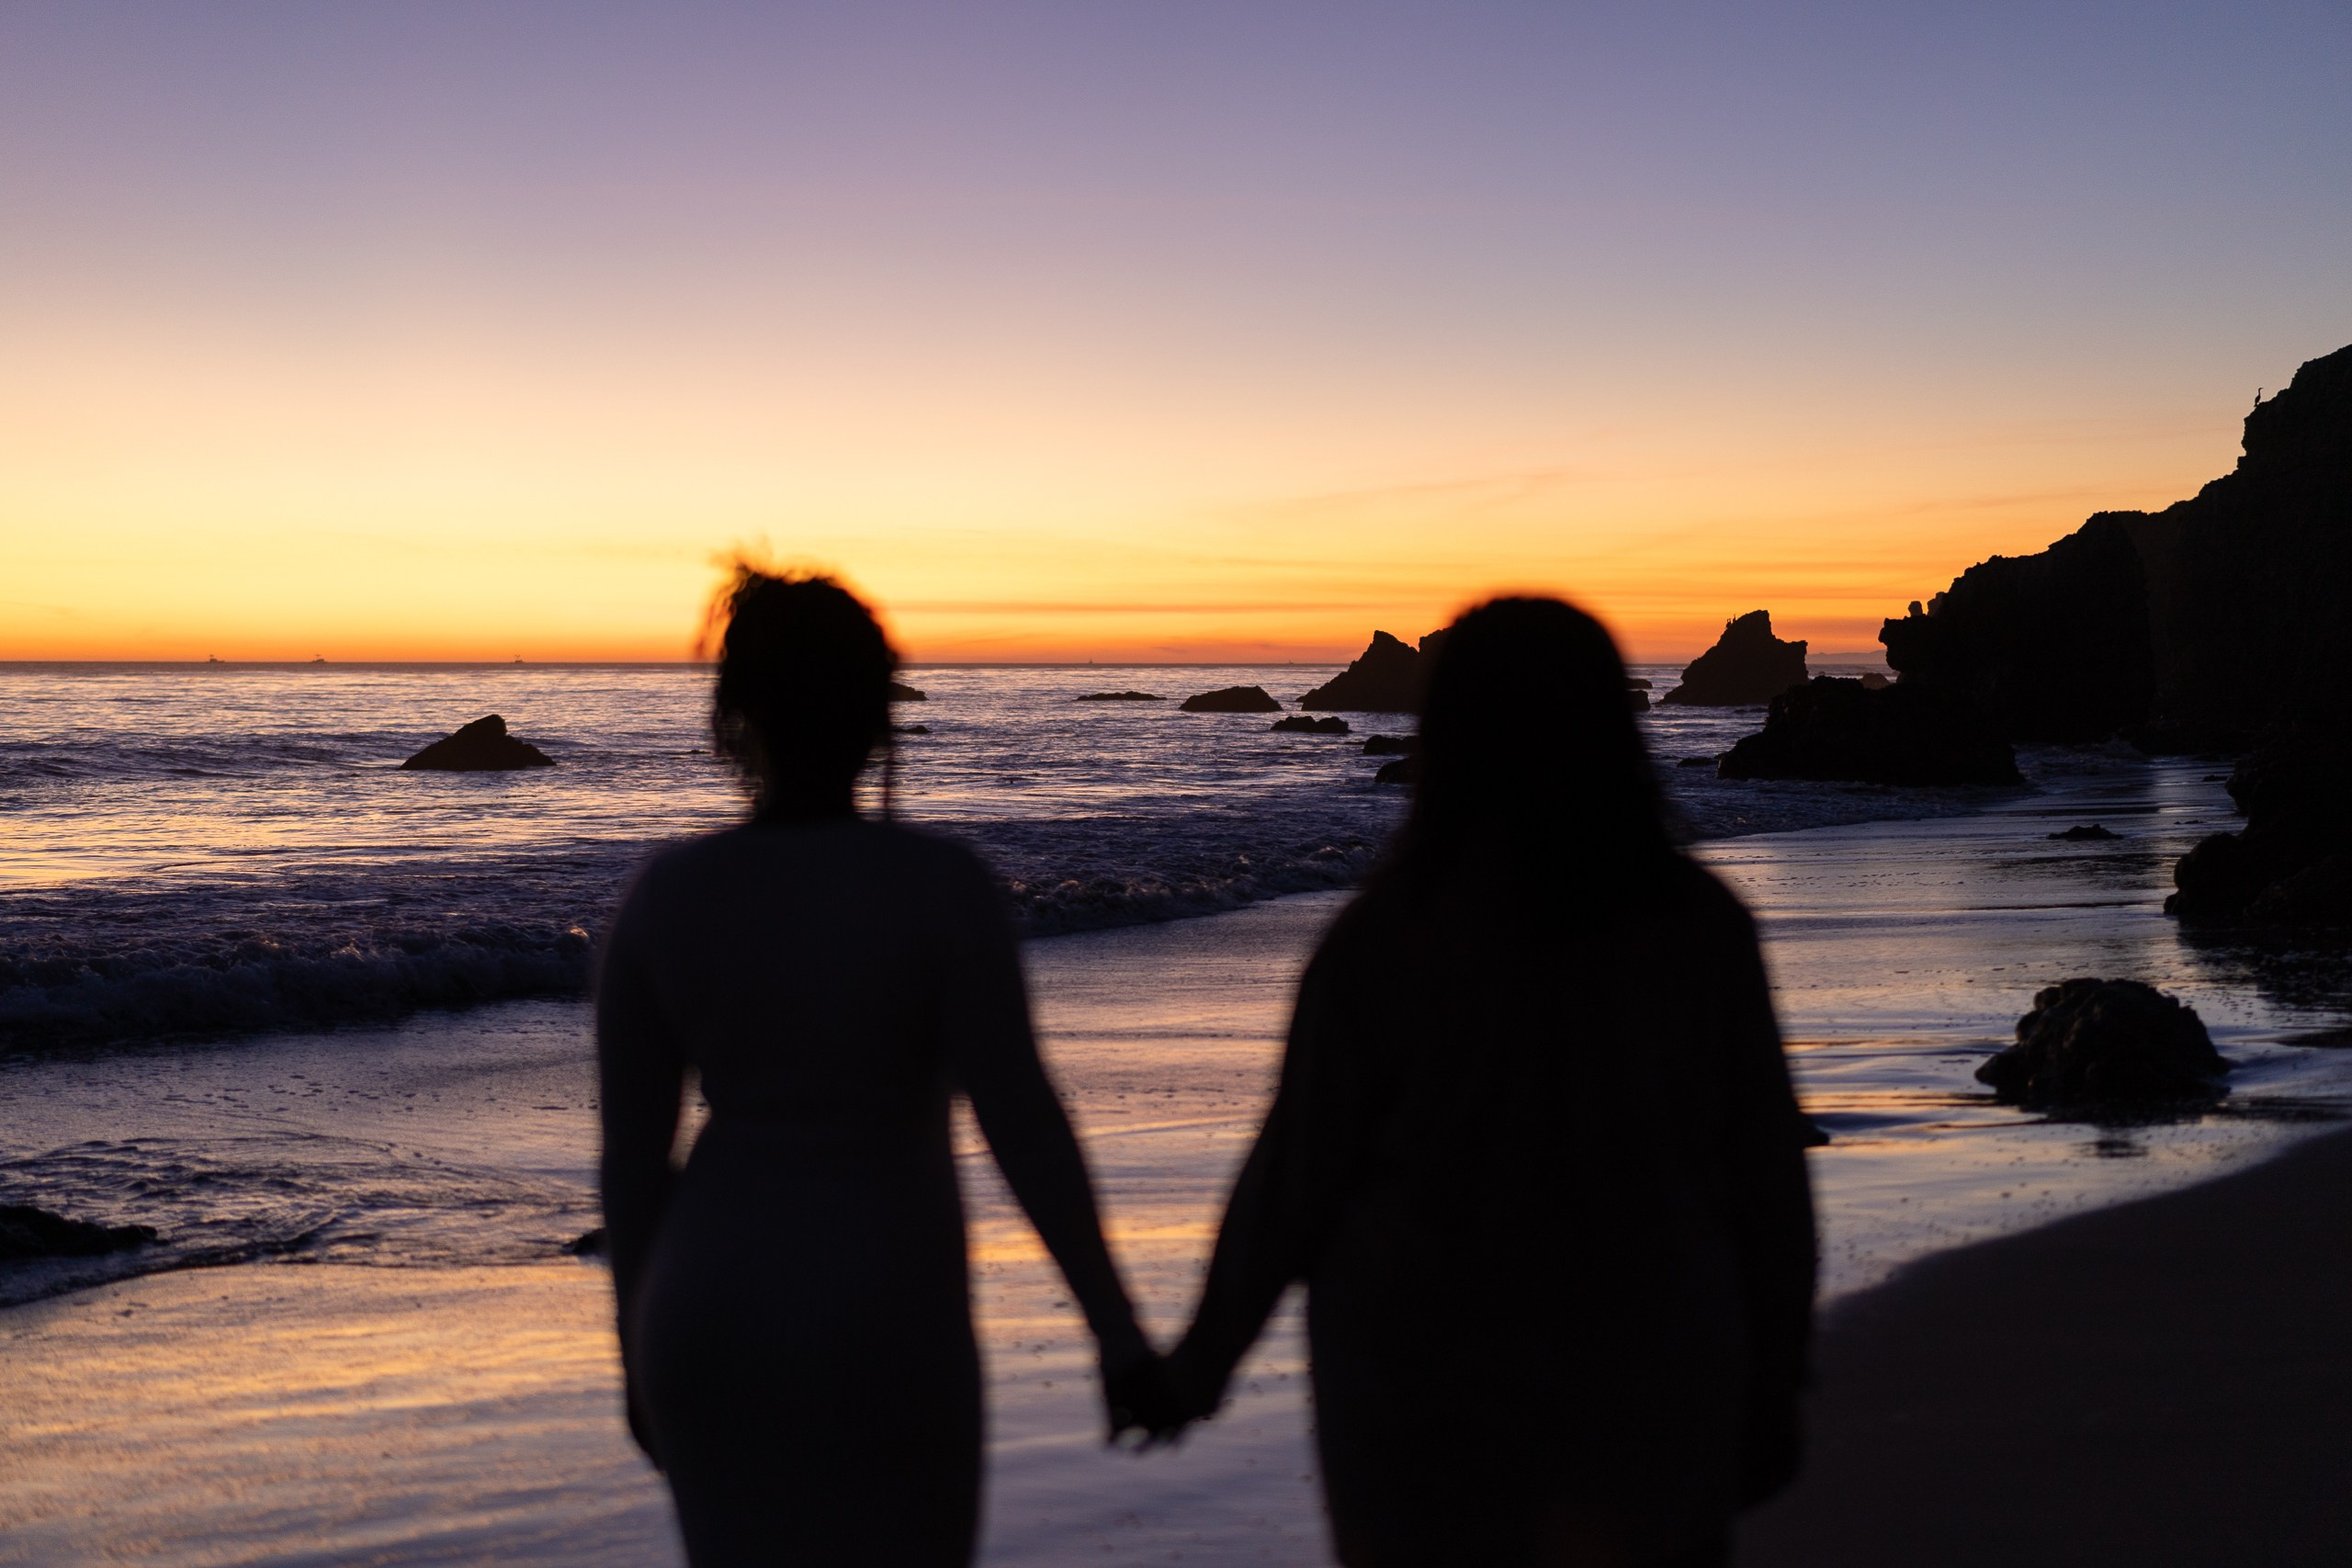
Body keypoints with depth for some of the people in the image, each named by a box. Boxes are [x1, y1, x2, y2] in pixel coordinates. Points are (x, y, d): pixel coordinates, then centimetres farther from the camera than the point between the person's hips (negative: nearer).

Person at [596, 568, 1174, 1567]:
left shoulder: (661, 896, -3)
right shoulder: (943, 887, -13)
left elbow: (629, 1149, 1)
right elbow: (1023, 1128, -16)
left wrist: (641, 1353, 13)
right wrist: (1118, 1334, -9)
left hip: (714, 1314, 3)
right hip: (879, 1329, -3)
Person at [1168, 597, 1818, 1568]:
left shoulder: (1381, 942, -14)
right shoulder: (1702, 928, -8)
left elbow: (1295, 1177, -8)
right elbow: (1765, 1173, -3)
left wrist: (1204, 1355, 7)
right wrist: (1772, 1394, 9)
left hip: (1424, 1387, -1)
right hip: (1641, 1383, 1)